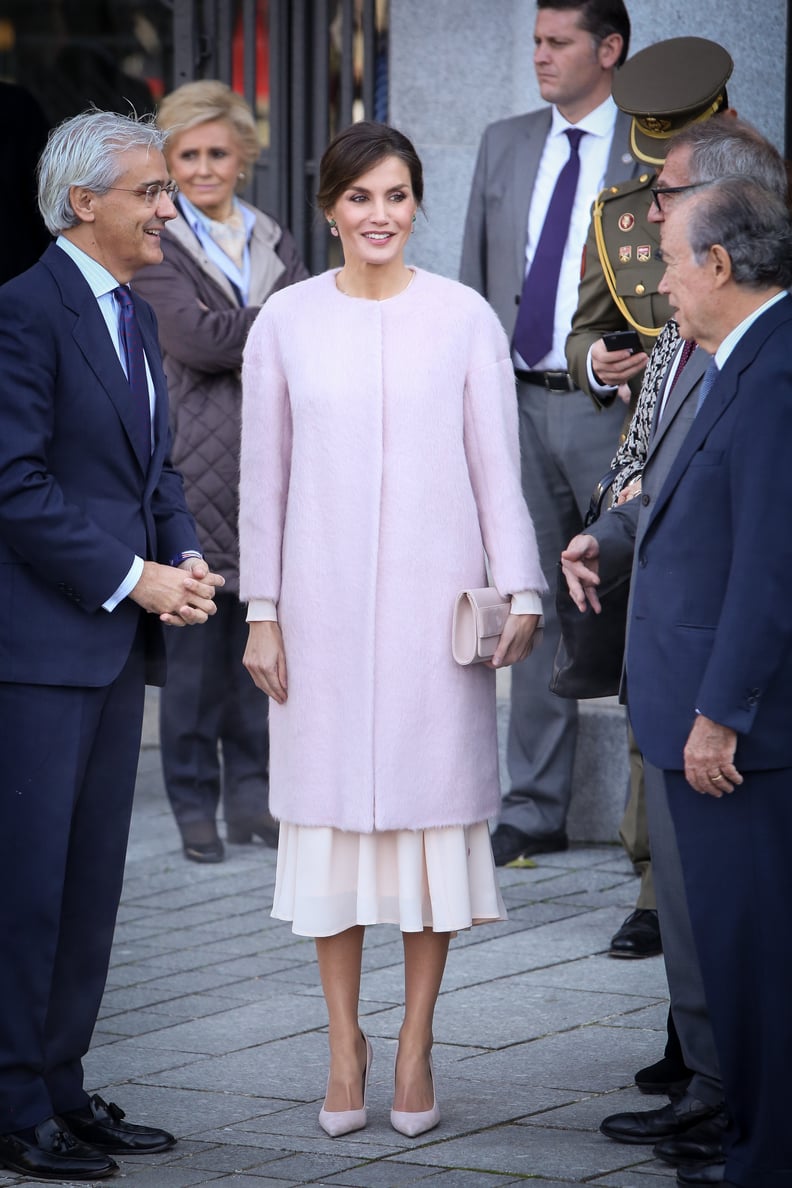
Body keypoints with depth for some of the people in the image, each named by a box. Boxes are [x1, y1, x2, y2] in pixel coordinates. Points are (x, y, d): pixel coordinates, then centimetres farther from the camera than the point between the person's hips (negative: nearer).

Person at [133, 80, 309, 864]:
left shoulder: (274, 244, 18)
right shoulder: (158, 247, 2)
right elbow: (194, 339, -12)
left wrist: (235, 336, -10)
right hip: (196, 465, -4)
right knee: (195, 631, -5)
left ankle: (252, 794, 13)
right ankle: (195, 804, 4)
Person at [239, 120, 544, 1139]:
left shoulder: (463, 318, 0)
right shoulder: (286, 322, 3)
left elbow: (496, 465, 2)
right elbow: (263, 476, 6)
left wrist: (520, 590, -4)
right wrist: (261, 614, 4)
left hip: (435, 599, -1)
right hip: (323, 602, 1)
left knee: (433, 808, 2)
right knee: (330, 812, 3)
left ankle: (416, 1045, 12)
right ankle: (344, 1042, 14)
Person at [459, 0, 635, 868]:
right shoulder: (504, 145, 13)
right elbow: (475, 281, 16)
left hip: (611, 407, -4)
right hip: (520, 402, 4)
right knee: (536, 606, 8)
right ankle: (533, 810, 13)